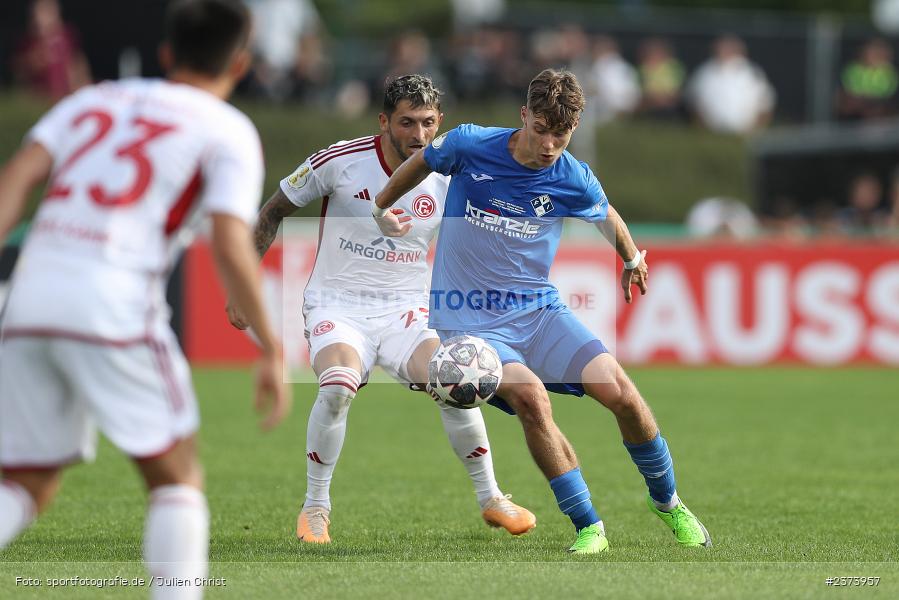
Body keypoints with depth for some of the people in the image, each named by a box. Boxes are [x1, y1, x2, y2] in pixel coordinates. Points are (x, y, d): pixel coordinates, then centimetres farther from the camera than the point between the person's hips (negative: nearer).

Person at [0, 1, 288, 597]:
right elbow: (230, 245, -4)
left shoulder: (91, 101, 23)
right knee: (177, 476, 10)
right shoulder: (229, 131, 9)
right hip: (113, 305, -5)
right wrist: (271, 352, 1)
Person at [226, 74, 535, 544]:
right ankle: (315, 509, -13)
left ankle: (491, 500, -1)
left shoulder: (447, 180, -2)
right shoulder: (339, 162, -11)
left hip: (406, 312, 2)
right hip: (338, 307, -2)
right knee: (339, 385, -33)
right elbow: (274, 210, 3)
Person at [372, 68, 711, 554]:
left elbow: (607, 217, 19)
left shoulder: (574, 180, -5)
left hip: (538, 308, 2)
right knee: (530, 396, -30)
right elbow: (422, 160, 13)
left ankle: (667, 502, 12)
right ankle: (588, 528, -18)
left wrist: (632, 260, 26)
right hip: (469, 318, -2)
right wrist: (381, 208, 19)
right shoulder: (468, 145, -10)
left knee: (619, 391, -15)